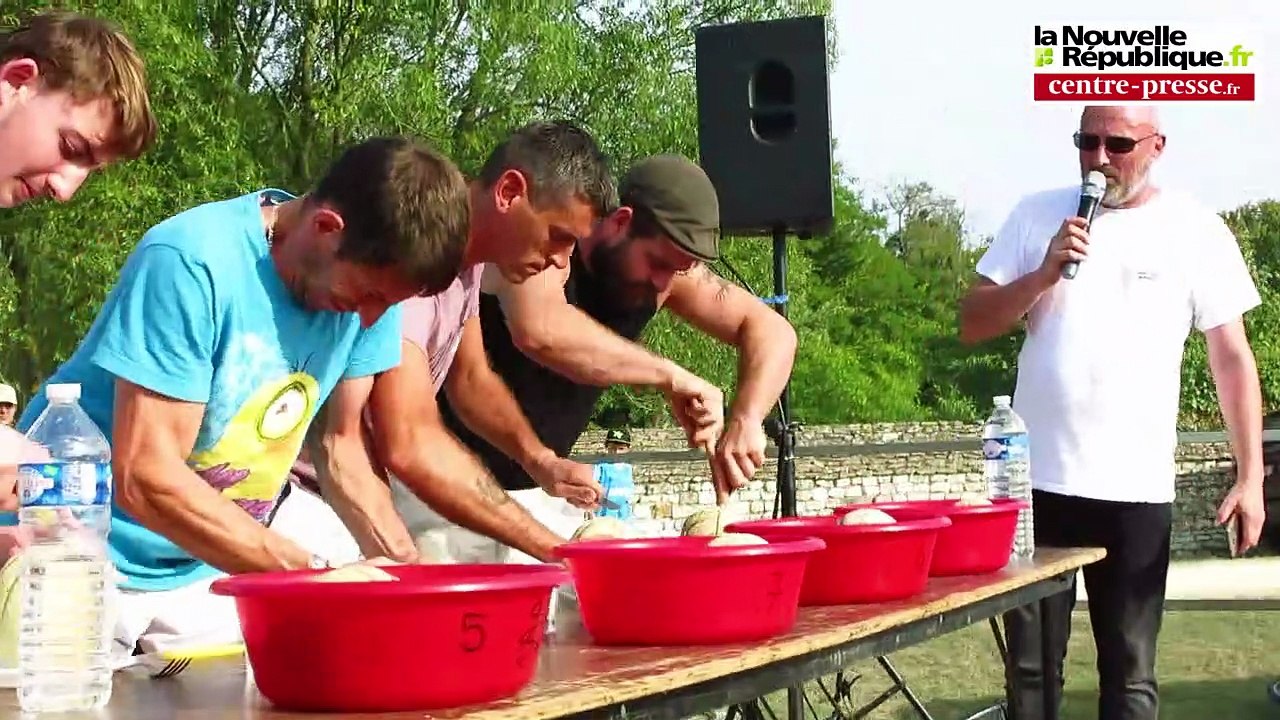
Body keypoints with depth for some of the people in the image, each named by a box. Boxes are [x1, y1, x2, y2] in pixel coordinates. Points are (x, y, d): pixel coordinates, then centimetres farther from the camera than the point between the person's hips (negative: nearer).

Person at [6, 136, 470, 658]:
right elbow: (145, 481, -28)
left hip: (205, 573, 6)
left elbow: (342, 442, 5)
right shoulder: (191, 263, -25)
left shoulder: (373, 276, -6)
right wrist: (315, 573, -29)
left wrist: (403, 563, -11)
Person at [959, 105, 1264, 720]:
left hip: (1136, 490, -1)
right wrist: (1042, 275, -11)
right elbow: (972, 325, 5)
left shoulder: (1196, 230, 1)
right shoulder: (1037, 215, 6)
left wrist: (1250, 477, -5)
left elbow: (1232, 358, 1)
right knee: (1031, 666, 8)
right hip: (1039, 481, 2)